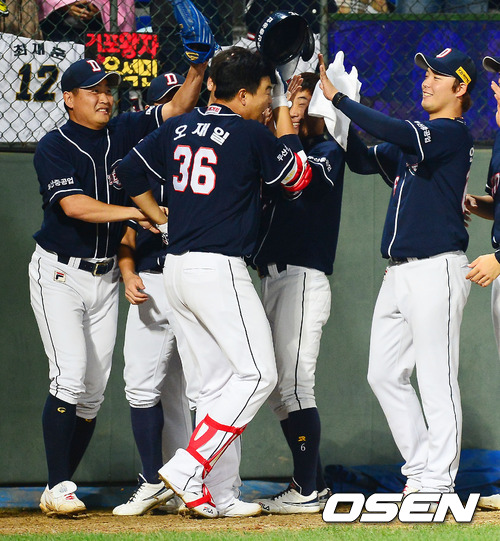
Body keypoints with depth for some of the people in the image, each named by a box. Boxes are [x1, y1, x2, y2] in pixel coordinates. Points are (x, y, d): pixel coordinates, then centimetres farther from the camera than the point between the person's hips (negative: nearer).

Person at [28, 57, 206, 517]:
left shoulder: (124, 133, 5)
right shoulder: (55, 147, -10)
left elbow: (179, 107, 1)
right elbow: (74, 205, -23)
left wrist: (199, 66, -15)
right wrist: (134, 212, -29)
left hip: (106, 276, 6)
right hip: (60, 274, -6)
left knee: (95, 390, 3)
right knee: (70, 378, -16)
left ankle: (63, 484, 12)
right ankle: (56, 489, -12)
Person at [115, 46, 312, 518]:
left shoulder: (179, 128, 10)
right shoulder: (252, 135, -8)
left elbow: (128, 173, 14)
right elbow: (297, 178, 7)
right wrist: (284, 114, 15)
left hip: (176, 267, 8)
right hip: (219, 268, -8)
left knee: (210, 386, 10)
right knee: (257, 374, -3)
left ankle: (209, 496, 6)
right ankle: (188, 469, -13)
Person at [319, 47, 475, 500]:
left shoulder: (453, 133, -9)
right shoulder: (417, 137, 20)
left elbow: (396, 133, -24)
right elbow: (364, 159, 20)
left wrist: (338, 98, -20)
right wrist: (340, 117, 5)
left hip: (436, 270, -10)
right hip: (399, 273, 10)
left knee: (436, 379, -7)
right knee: (385, 374, 11)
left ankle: (438, 482, -4)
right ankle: (419, 469, 18)